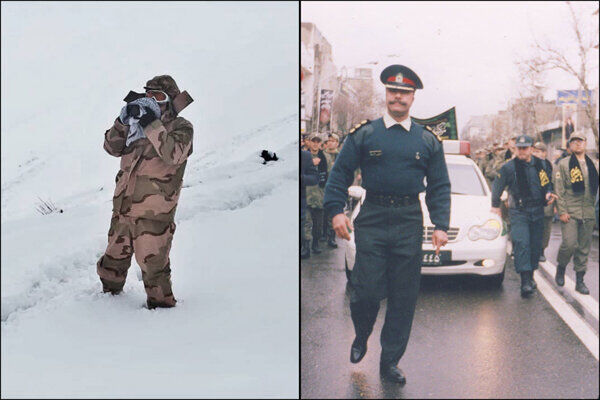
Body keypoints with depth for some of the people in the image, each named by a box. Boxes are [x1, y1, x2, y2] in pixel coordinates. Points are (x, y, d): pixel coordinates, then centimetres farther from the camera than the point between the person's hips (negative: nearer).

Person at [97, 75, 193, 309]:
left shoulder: (181, 127, -3)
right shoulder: (139, 125, 14)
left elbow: (173, 154, -23)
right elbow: (112, 148, 6)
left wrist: (152, 125, -26)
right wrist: (124, 122, -10)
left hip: (153, 213, -6)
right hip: (122, 209, 7)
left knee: (153, 263, -2)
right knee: (115, 257, 22)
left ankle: (161, 304, 17)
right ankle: (109, 293, 43)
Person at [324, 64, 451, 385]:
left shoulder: (427, 140, 9)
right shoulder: (365, 134, 4)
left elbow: (440, 186, 11)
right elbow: (340, 173, 5)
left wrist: (441, 225, 1)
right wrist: (336, 211, -7)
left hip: (410, 223, 2)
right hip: (372, 220, -2)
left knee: (404, 297, 4)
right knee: (367, 289, -4)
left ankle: (390, 362, 17)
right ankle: (361, 337, 28)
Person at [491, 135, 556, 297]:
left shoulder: (540, 165, 7)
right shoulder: (509, 167, -4)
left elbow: (547, 183, 21)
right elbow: (497, 187, 6)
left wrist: (549, 193, 2)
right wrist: (495, 206, 8)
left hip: (537, 211, 4)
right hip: (518, 212, -4)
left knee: (535, 245, 8)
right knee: (522, 243, -17)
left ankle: (530, 276, 24)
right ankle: (525, 281, -21)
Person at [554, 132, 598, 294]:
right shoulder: (563, 164, 2)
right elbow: (559, 190, -3)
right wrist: (562, 211, -9)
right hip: (570, 212, -4)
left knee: (584, 247, 5)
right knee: (569, 244, -13)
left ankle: (580, 280, 14)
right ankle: (560, 268, 14)